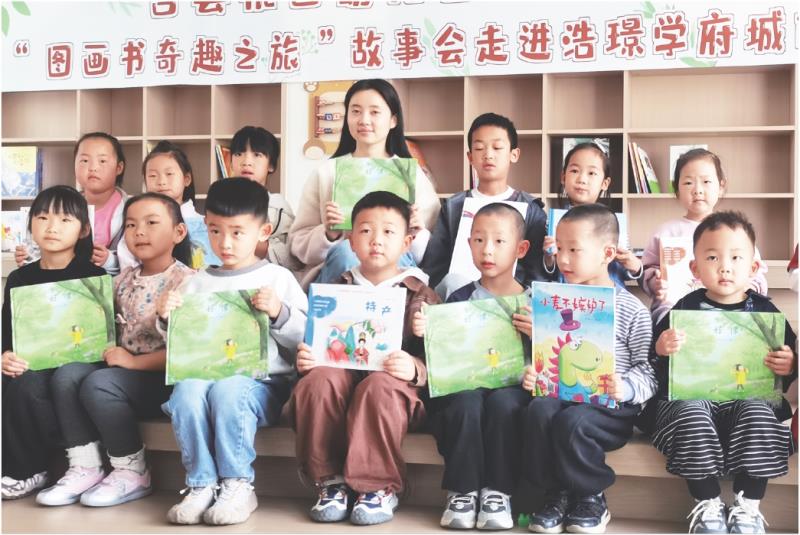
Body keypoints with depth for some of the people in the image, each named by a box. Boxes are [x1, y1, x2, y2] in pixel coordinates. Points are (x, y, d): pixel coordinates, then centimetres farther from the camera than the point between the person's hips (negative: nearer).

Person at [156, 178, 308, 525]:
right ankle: (201, 486, -19)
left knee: (227, 390, -35)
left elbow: (305, 338, 1)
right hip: (203, 375, 3)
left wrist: (279, 313, -15)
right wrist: (166, 319, -1)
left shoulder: (278, 278, 7)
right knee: (186, 391, -30)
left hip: (261, 382, -3)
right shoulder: (197, 284, 16)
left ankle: (238, 486, -21)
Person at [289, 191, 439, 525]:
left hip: (390, 379, -3)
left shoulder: (419, 295, 7)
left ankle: (379, 487, -20)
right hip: (342, 371, 3)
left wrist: (415, 368, -23)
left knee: (379, 386, -37)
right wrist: (304, 358, -8)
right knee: (319, 380, -31)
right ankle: (330, 481, -15)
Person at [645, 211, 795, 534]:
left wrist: (788, 366, -10)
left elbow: (788, 357, 13)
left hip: (749, 397, 1)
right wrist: (661, 350, -19)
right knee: (692, 416, -32)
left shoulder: (764, 311, 8)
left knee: (757, 413, -30)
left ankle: (747, 506, -13)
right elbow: (654, 363, 3)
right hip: (691, 396, -1)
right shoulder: (685, 309, 4)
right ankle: (707, 504, -14)